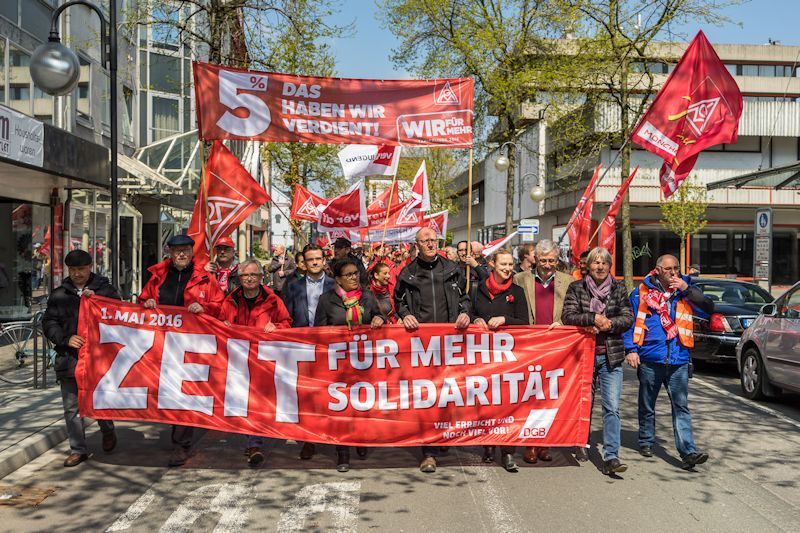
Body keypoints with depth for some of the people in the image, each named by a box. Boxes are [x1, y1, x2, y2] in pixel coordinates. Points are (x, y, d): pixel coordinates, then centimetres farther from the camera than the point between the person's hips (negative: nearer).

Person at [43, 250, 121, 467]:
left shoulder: (105, 290, 4)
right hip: (69, 359, 3)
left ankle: (108, 431, 36)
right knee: (72, 407, 6)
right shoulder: (59, 295, 11)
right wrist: (65, 339, -8)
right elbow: (48, 323, 9)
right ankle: (78, 449, 17)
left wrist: (96, 298, -16)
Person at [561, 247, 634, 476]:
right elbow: (568, 316, -7)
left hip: (611, 356, 0)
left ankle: (611, 457, -8)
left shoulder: (619, 289, 7)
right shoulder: (576, 288, 3)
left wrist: (609, 324, -16)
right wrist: (593, 318, -19)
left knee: (612, 408, -8)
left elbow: (628, 318, 1)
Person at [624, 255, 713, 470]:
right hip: (649, 359, 0)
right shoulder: (642, 292, 3)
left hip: (678, 360, 1)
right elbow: (630, 321, 3)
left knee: (681, 407, -4)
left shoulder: (686, 290, 9)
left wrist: (687, 290, -10)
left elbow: (708, 310, -2)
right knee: (647, 405, 13)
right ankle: (646, 442, 29)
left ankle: (688, 452, -7)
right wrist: (631, 349, -5)